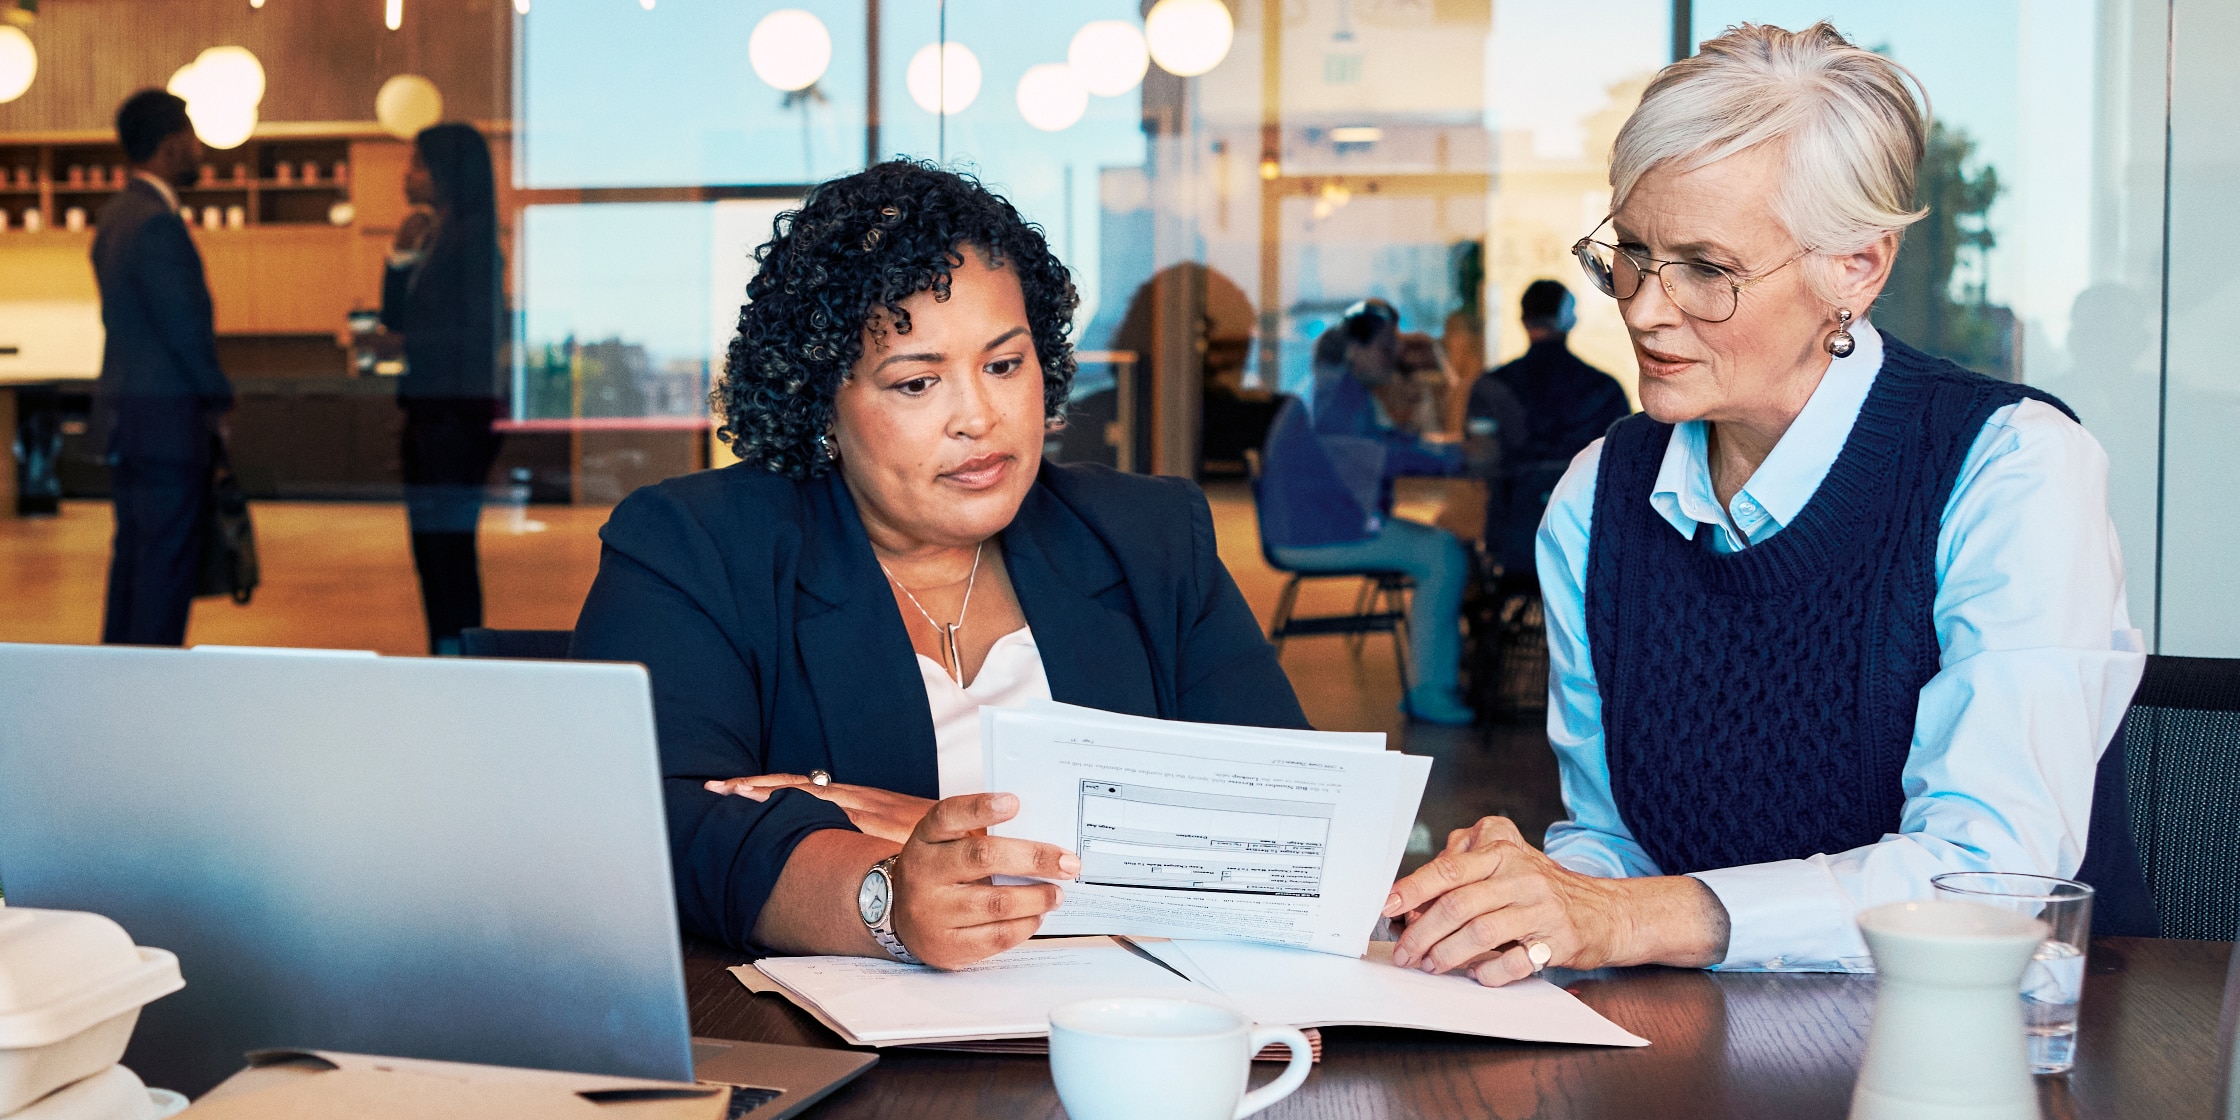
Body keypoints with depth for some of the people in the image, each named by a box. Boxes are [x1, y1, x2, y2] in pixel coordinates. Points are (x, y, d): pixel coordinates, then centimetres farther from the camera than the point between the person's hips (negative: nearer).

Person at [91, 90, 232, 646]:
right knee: (169, 558, -4)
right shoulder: (158, 224, -17)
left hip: (122, 407, 10)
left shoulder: (114, 214, 13)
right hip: (167, 413, -10)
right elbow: (186, 327, -18)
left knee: (133, 553, 15)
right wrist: (220, 398, -3)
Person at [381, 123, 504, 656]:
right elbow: (396, 318, 16)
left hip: (457, 411, -9)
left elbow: (474, 330, -14)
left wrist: (406, 344, -11)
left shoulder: (474, 236, -10)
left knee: (450, 546, -8)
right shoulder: (431, 236, 15)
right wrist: (401, 255, 4)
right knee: (430, 550, 12)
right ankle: (442, 659, 19)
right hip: (426, 410, 9)